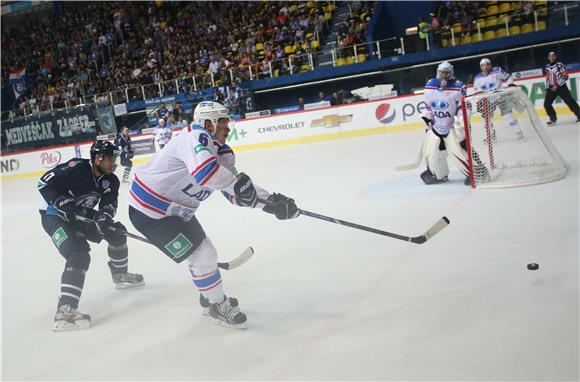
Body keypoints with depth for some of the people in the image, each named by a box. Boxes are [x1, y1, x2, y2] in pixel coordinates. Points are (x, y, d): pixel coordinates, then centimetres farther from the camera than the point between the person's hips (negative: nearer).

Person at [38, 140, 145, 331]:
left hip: (80, 215, 8)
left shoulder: (110, 181, -5)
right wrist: (64, 205, -31)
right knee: (79, 256, -26)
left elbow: (109, 205, -12)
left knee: (117, 234, 12)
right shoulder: (76, 168, -26)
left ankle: (120, 275, 35)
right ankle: (65, 310, -30)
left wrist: (103, 218, -34)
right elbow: (44, 183, -24)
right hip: (55, 216, -8)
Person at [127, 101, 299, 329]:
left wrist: (271, 201, -11)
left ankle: (210, 298, 42)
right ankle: (218, 307, 15)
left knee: (203, 251, 20)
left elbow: (236, 190, 2)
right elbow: (204, 169, -46)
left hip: (175, 209, 10)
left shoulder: (221, 151, 4)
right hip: (150, 210, -10)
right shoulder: (195, 136, -24)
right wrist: (237, 183, -35)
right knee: (202, 255, -6)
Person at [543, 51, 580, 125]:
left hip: (561, 87, -6)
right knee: (546, 103, -1)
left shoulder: (560, 65, -8)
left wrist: (556, 85, -19)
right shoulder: (547, 67, 12)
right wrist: (547, 89, 13)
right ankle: (553, 118, 12)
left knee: (569, 101, -9)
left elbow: (565, 77, -14)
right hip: (552, 88, 6)